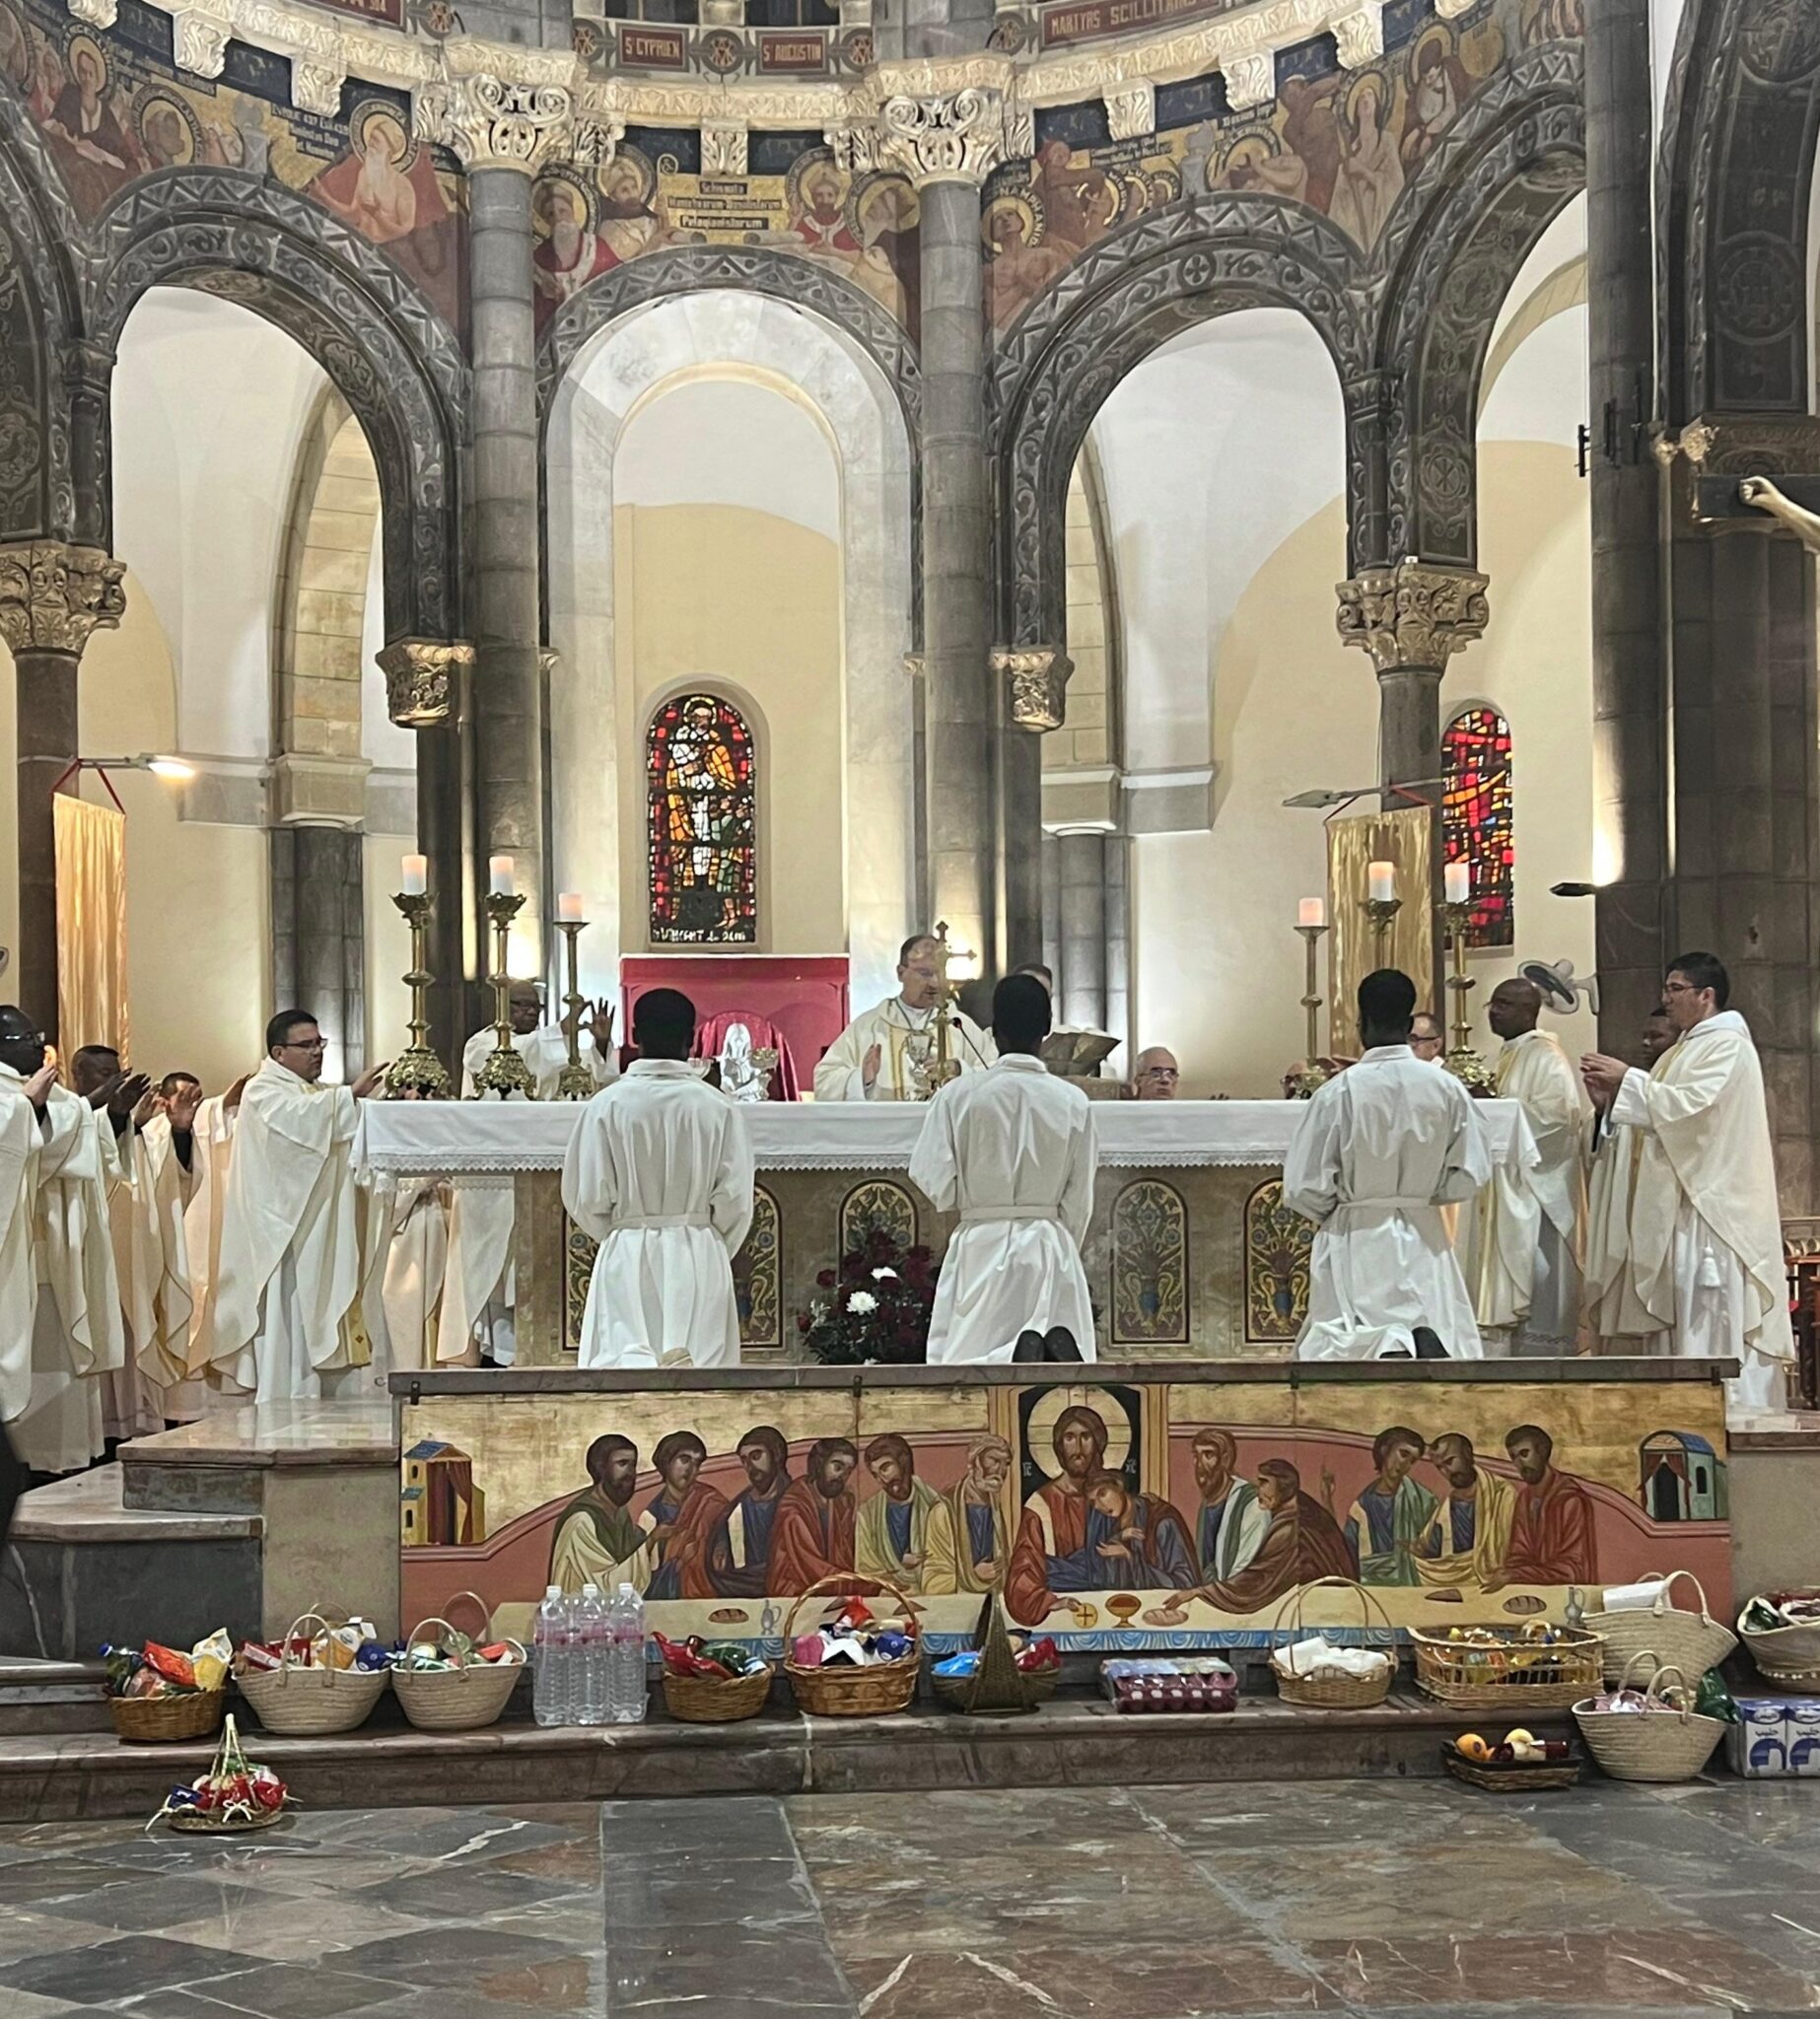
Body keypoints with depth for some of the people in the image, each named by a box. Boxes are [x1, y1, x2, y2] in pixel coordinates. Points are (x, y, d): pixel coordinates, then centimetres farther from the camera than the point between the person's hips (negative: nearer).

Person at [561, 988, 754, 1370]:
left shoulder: (606, 1105, -6)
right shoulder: (719, 1108, -4)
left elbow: (585, 1198, -3)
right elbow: (736, 1199, -2)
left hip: (626, 1256, -1)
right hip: (701, 1258, 1)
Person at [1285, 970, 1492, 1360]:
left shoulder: (1336, 1093, -13)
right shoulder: (1447, 1089, -6)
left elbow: (1305, 1188, -8)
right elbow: (1471, 1174, 1)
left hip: (1354, 1240, -2)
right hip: (1423, 1237, 2)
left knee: (1342, 1344, 4)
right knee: (1441, 1331, 11)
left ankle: (1386, 1346, -28)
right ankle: (1426, 1340, -24)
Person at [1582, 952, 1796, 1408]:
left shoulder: (1727, 1045, -8)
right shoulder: (1686, 1048, 20)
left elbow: (1692, 1103, -21)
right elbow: (1664, 1116, 19)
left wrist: (1629, 1079, -15)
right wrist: (1612, 1096, 4)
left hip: (1715, 1204, -9)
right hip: (1685, 1202, 9)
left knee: (1715, 1317, -10)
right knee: (1684, 1315, 7)